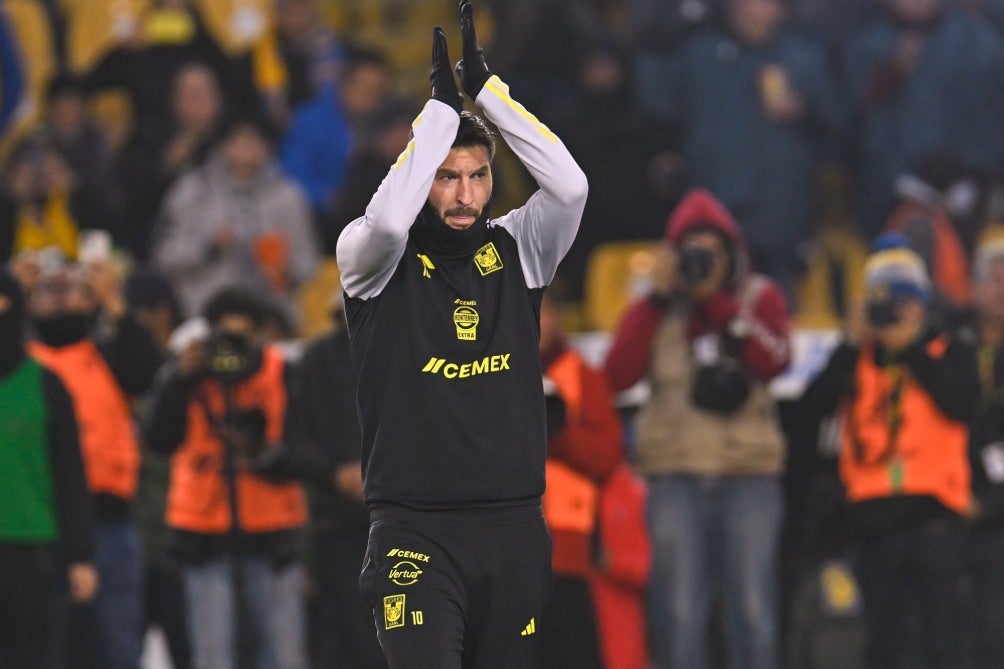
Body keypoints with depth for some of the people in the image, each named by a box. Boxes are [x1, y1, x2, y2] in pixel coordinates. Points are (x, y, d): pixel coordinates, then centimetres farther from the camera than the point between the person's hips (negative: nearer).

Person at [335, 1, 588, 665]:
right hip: (415, 530, -4)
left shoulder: (516, 249, 9)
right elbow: (386, 217, -22)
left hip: (514, 531, 4)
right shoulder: (376, 259, 1)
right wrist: (442, 104, -16)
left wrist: (486, 87, -9)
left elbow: (570, 186, -8)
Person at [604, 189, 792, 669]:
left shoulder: (760, 298, 8)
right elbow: (617, 375, -9)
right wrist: (660, 298, -10)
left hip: (749, 471, 0)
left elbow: (774, 359, -12)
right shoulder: (654, 309, 7)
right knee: (679, 610, -4)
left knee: (752, 609, -3)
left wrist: (717, 301, -12)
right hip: (677, 471, 0)